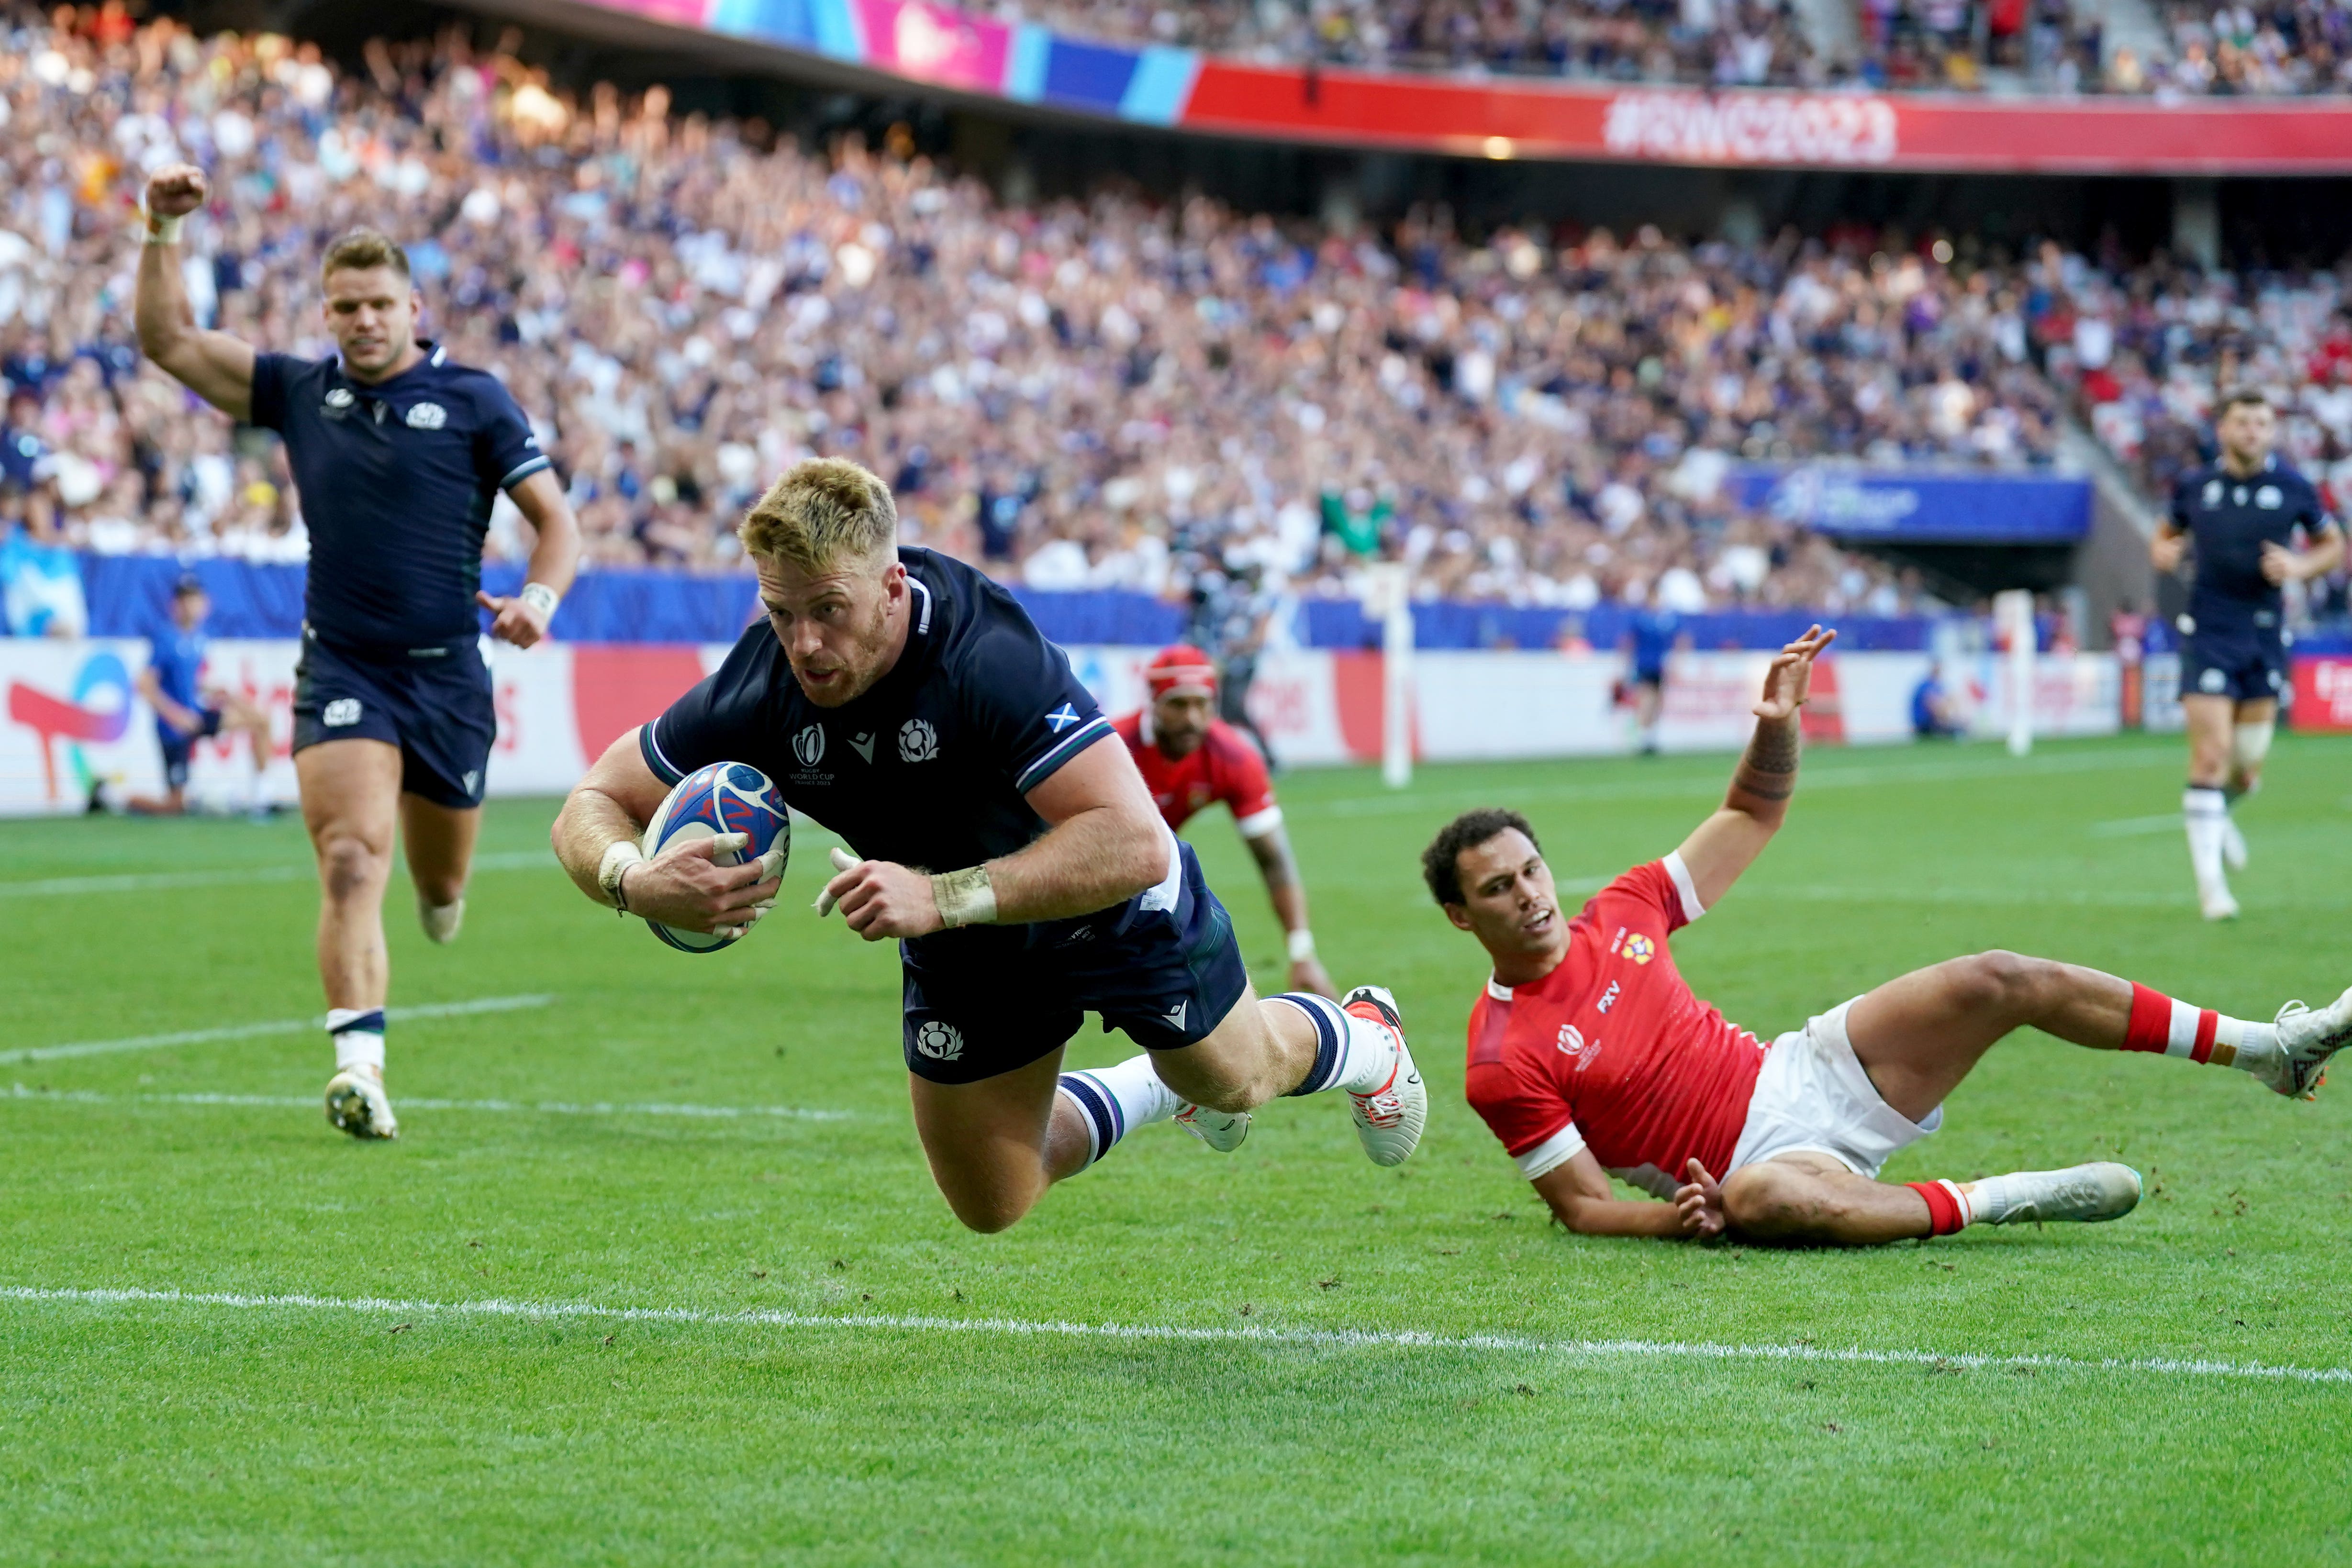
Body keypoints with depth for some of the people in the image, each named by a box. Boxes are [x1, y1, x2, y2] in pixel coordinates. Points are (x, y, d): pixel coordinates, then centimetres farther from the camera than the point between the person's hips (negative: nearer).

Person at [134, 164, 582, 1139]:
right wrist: (162, 230, -2)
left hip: (446, 672, 0)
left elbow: (556, 519, 0)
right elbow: (169, 340, 9)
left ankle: (437, 890, 53)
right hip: (340, 672, 0)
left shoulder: (473, 401, 0)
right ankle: (360, 1062, -26)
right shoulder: (299, 393, 7)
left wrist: (540, 598, -19)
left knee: (441, 888, 14)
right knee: (351, 860, -19)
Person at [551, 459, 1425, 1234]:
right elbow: (591, 807, -18)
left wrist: (944, 898, -53)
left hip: (1115, 910, -4)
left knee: (1235, 1078, 21)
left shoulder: (991, 656, -42)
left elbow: (1133, 843, -46)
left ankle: (1360, 1040, 58)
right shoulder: (759, 693, -29)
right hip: (961, 954, 4)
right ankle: (1162, 1089, 42)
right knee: (991, 1205, 14)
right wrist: (636, 884, -42)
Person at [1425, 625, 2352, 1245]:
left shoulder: (1621, 913, 4)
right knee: (1763, 1198, -44)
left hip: (1804, 1074, 7)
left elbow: (1754, 815, 15)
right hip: (1748, 1162, -7)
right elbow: (1585, 1207, -11)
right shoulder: (1504, 1062, -13)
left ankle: (2273, 1049, 1)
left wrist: (1776, 725, -4)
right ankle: (1997, 1199, -26)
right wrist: (1680, 1218, -30)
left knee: (1997, 982, -6)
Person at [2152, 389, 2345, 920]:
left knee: (2247, 770, 5)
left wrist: (2300, 566, -10)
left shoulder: (2294, 488, 0)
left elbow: (2335, 547, 10)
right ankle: (2211, 884, -7)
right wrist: (2163, 552, -6)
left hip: (2266, 634, 2)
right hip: (2208, 632, -2)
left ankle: (2217, 812, 42)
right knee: (2211, 754, -13)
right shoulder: (2194, 487, 1)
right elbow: (2167, 535, 18)